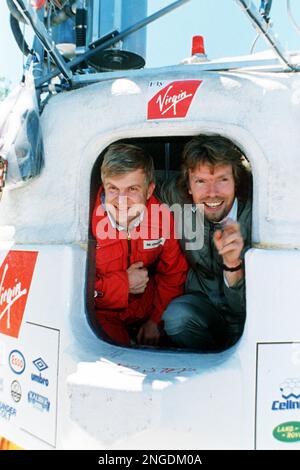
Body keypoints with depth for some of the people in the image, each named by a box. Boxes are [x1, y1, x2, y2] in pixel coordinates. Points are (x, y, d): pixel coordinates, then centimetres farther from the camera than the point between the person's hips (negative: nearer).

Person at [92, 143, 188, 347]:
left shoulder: (162, 217, -9)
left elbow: (173, 273, 5)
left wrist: (156, 320, 1)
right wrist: (123, 284, -16)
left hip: (147, 312, 4)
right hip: (102, 315, -4)